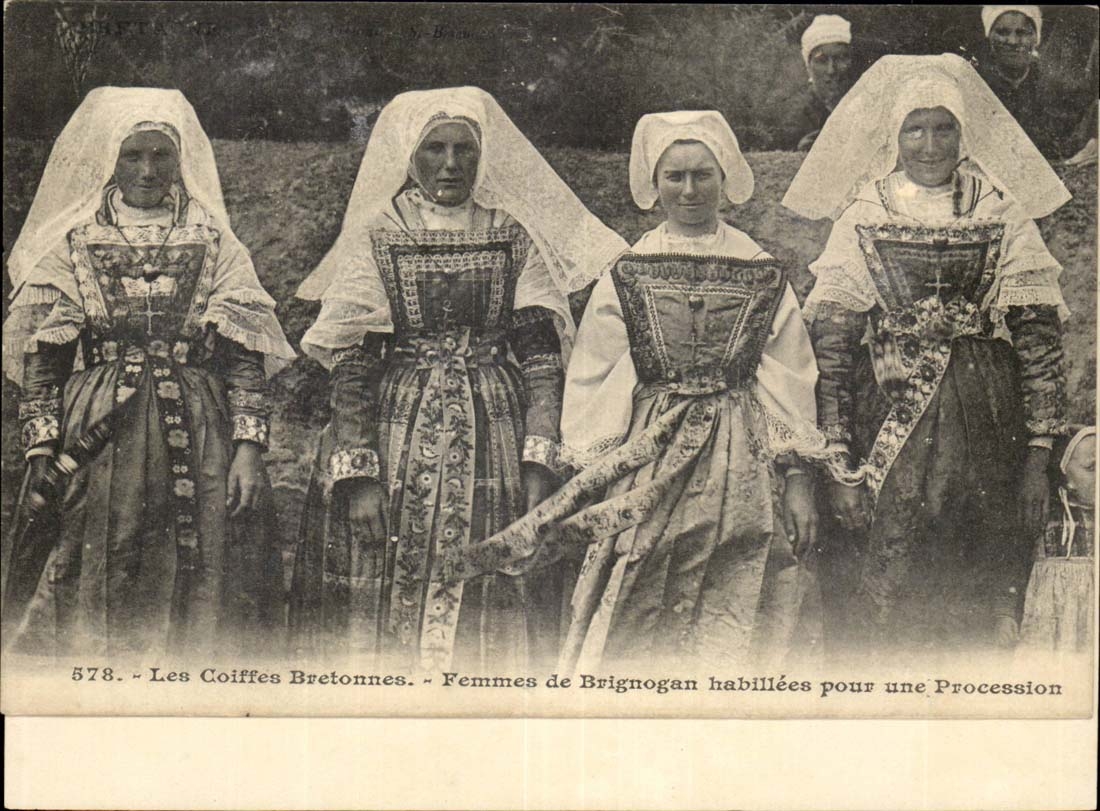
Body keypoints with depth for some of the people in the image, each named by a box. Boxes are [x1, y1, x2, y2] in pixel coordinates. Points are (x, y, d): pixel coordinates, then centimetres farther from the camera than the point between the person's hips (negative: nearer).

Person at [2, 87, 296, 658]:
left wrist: (248, 447, -4)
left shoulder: (214, 241, 10)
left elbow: (246, 357, 5)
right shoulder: (73, 242, 9)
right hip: (96, 440, 0)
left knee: (202, 595, 0)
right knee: (92, 598, -1)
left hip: (198, 437, 0)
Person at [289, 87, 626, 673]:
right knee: (384, 606, -2)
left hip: (496, 430, 1)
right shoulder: (375, 233, 4)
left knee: (494, 612, 0)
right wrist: (357, 474, -9)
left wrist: (539, 463, -7)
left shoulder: (515, 234, 7)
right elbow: (351, 365, -1)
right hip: (396, 433, -1)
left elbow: (541, 355, 3)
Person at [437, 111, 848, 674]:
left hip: (743, 465, 1)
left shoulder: (765, 277, 6)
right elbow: (595, 390, 4)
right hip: (647, 458, 0)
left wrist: (798, 482, -1)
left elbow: (790, 385, 5)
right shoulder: (624, 276, 4)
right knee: (635, 631, -3)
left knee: (739, 625, 2)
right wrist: (591, 490, -3)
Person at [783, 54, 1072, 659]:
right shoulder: (862, 217, 4)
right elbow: (830, 345, 1)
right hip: (888, 421, -1)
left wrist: (1039, 458, -3)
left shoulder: (1003, 215, 5)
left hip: (988, 427, 1)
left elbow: (1039, 338, 3)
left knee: (985, 608, 3)